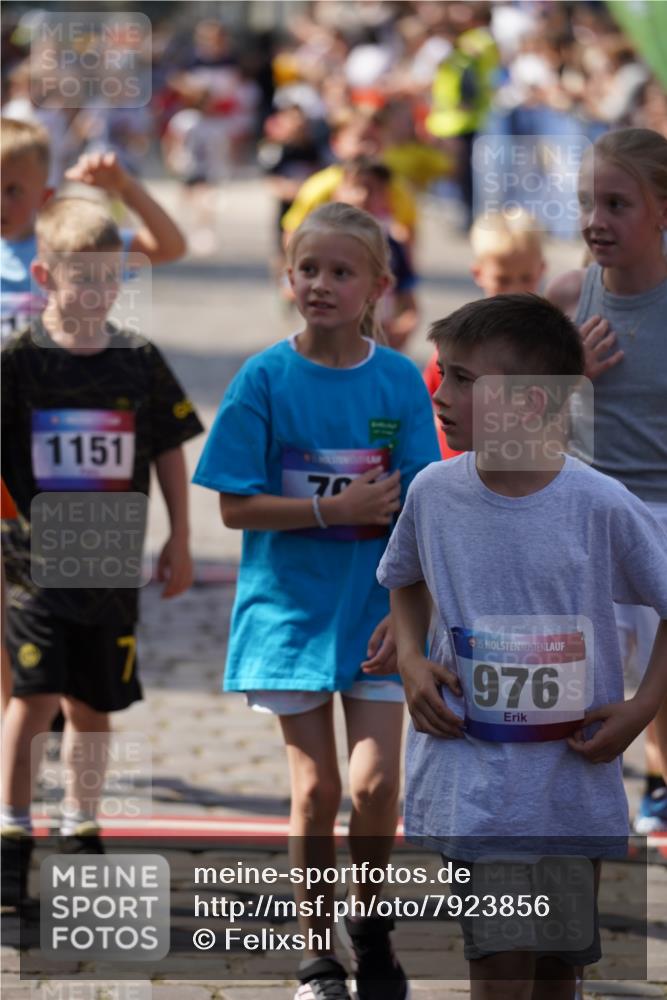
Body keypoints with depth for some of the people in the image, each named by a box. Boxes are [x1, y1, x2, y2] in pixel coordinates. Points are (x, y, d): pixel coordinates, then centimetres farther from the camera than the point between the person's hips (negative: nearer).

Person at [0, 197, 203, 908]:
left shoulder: (139, 363, 3)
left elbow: (169, 452, 12)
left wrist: (179, 542, 11)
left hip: (113, 563, 3)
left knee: (91, 704, 11)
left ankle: (81, 835, 24)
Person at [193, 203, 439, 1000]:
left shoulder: (400, 381, -2)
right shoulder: (265, 380, -6)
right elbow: (237, 508, -8)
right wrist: (339, 509, -16)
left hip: (375, 609, 1)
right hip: (291, 606, -1)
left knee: (374, 782, -7)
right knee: (316, 786, 1)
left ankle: (371, 932, 17)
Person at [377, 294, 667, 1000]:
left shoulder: (602, 508, -13)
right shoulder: (434, 492, -5)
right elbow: (405, 580, 17)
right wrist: (411, 661, 0)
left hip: (574, 777, 0)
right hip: (472, 776, 0)